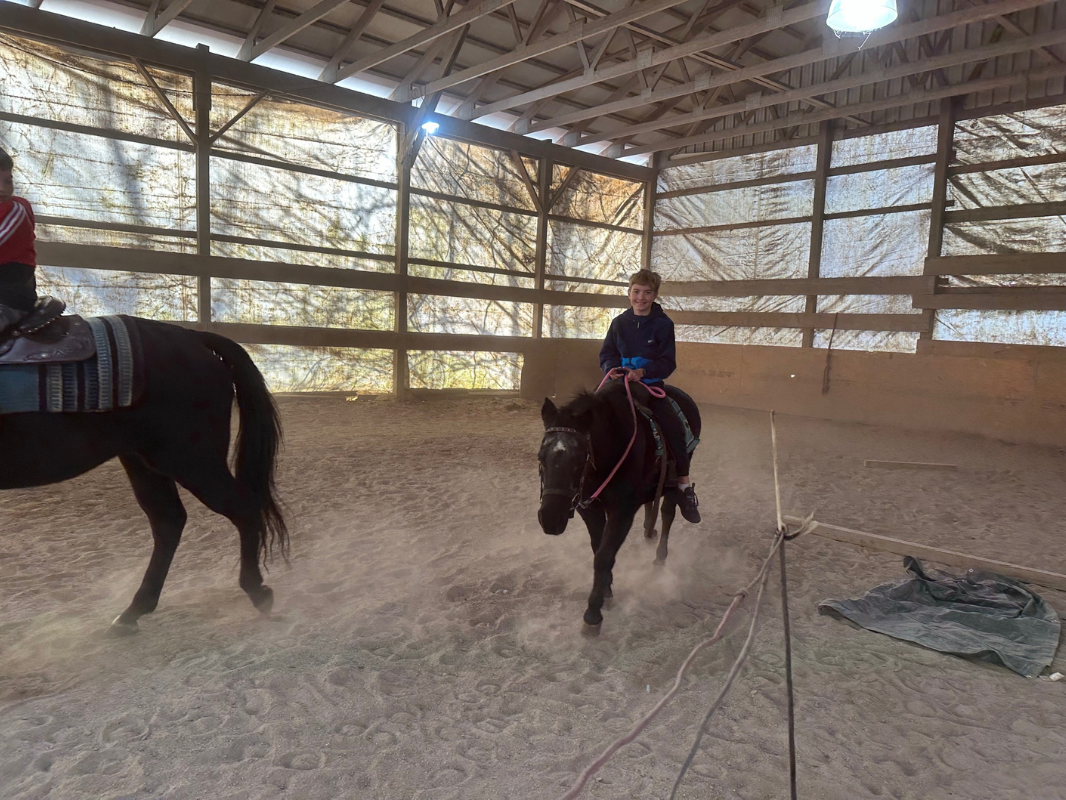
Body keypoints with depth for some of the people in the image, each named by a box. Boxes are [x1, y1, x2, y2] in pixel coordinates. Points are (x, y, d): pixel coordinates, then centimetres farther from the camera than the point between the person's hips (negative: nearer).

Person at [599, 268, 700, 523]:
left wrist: (643, 372, -26)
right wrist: (614, 369, -16)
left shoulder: (663, 324, -4)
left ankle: (684, 485, -6)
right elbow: (606, 354, 6)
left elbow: (668, 362, -9)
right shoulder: (619, 322, 5)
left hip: (651, 384, -2)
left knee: (674, 427, -19)